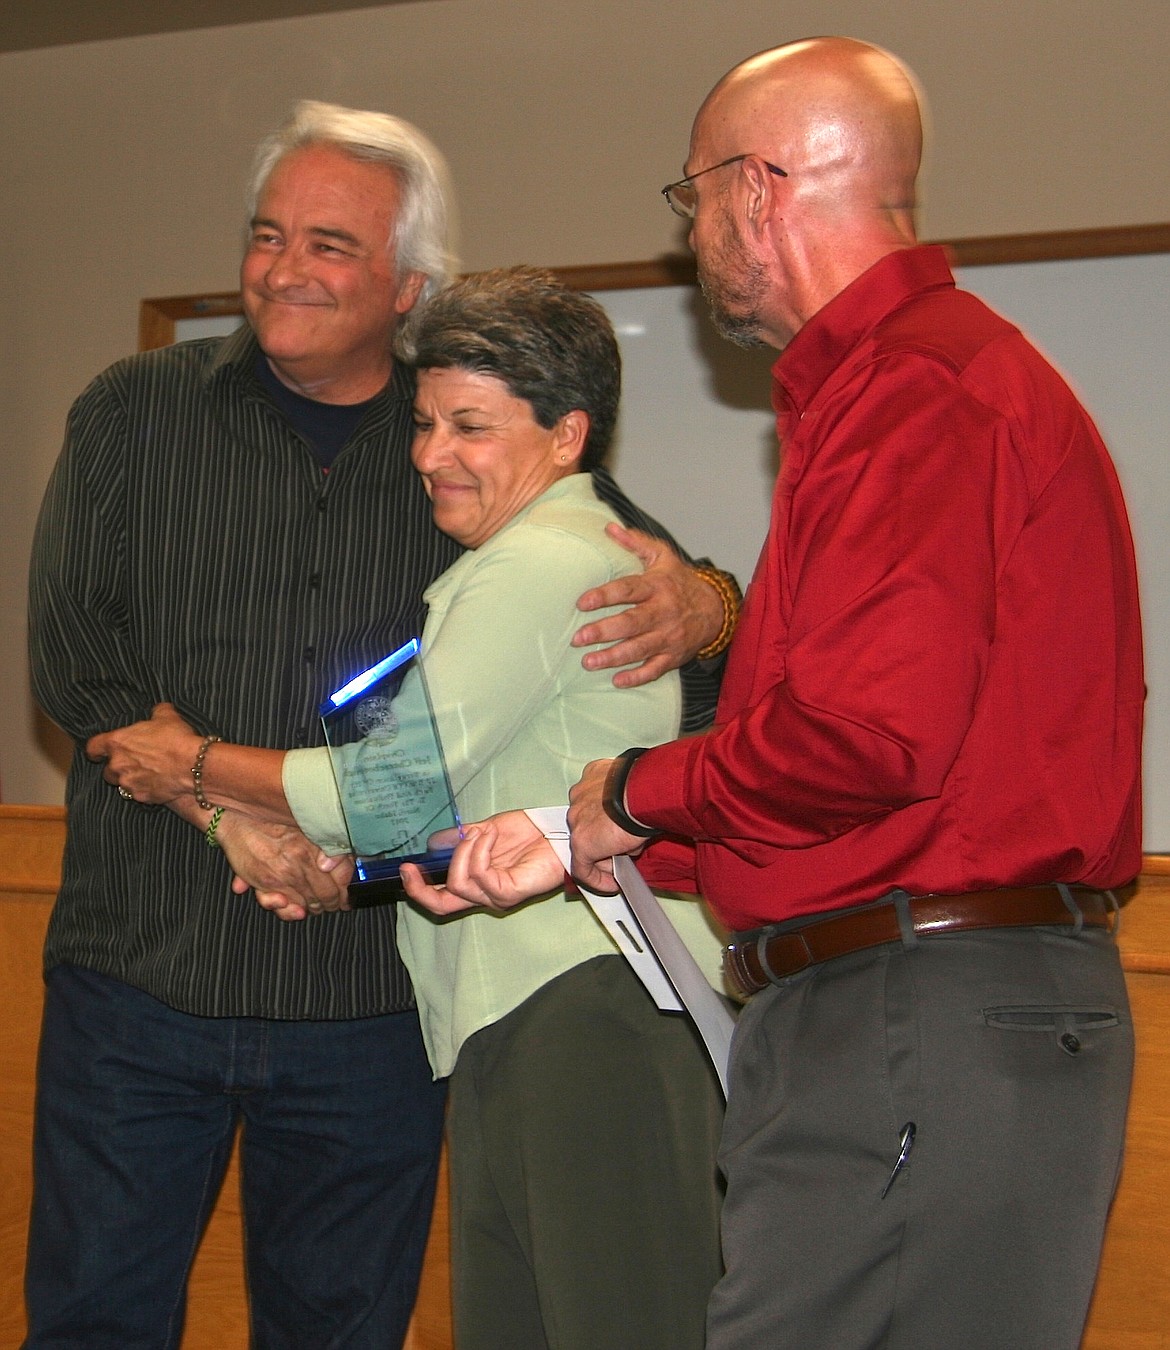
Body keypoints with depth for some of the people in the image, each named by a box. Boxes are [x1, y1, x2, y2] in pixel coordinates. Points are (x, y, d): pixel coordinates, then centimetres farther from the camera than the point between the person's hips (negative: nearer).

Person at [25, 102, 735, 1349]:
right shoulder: (137, 414, 3)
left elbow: (678, 588, 6)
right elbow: (72, 658, -3)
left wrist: (693, 612, -19)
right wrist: (230, 805, -17)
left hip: (370, 1005, 0)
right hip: (141, 970, 0)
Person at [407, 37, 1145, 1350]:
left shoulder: (910, 390, -14)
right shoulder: (919, 369, 21)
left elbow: (869, 737, -25)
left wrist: (639, 790, -7)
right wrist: (584, 836, 17)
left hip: (923, 1027, -10)